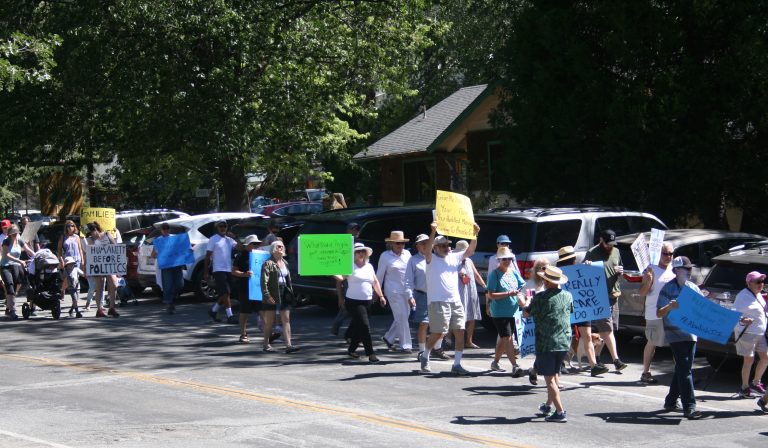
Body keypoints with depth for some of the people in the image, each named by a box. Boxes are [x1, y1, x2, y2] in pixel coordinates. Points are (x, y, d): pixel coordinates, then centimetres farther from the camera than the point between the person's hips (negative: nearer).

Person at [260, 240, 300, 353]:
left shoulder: (285, 263, 13)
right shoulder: (268, 264, -9)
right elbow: (264, 281, -15)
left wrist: (290, 292, 13)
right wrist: (267, 295, -21)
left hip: (284, 295, 6)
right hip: (272, 296, -6)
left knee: (286, 320, -2)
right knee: (270, 321, 5)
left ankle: (288, 345, -6)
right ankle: (266, 344, 18)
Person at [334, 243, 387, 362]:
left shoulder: (369, 266, 13)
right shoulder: (350, 266, -5)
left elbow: (375, 282, 21)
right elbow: (341, 278, -19)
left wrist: (381, 296, 16)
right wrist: (334, 274, -38)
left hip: (367, 302, 6)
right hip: (354, 302, -6)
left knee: (358, 327, 11)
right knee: (364, 326, -12)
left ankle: (351, 350, 28)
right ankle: (370, 353, -11)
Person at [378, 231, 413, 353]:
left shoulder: (407, 254, 9)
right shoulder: (385, 256, -2)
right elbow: (380, 275, 3)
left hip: (406, 291, 5)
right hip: (394, 291, -5)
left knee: (402, 317, 9)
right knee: (402, 317, -7)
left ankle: (388, 338, 28)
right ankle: (405, 345, -2)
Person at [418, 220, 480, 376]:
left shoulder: (454, 257, 14)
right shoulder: (431, 259, -1)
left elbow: (470, 251, 7)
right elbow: (427, 249, -22)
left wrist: (475, 234, -8)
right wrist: (433, 232, -35)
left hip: (455, 301, 6)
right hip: (438, 302, -5)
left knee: (460, 332, -1)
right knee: (438, 333, -4)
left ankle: (457, 365, 4)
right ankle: (424, 357, 21)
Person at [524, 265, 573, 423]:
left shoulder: (540, 298, -12)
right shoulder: (567, 296, 4)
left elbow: (526, 313, 0)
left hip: (546, 343, -6)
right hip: (564, 343, 6)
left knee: (549, 378, -2)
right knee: (554, 374, 23)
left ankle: (560, 412, -10)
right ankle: (549, 405, 34)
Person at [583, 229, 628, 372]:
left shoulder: (616, 252, 15)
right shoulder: (592, 253, -4)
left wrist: (620, 272, 2)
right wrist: (586, 265, -22)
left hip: (613, 294, 6)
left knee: (604, 329, 11)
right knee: (607, 329, -11)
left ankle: (596, 356, 22)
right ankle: (616, 360, -14)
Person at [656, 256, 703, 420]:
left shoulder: (693, 287, 12)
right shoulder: (668, 289, -6)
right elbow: (659, 313, -8)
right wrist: (670, 306, -27)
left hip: (691, 333, 6)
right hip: (675, 334, -6)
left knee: (682, 368, 13)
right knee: (684, 369, -12)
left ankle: (671, 401, 25)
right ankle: (689, 406, -15)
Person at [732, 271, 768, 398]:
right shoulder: (743, 296, -14)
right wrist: (741, 320, -36)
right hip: (747, 333, -8)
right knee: (749, 360, -3)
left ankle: (756, 383, 24)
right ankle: (744, 388, 7)